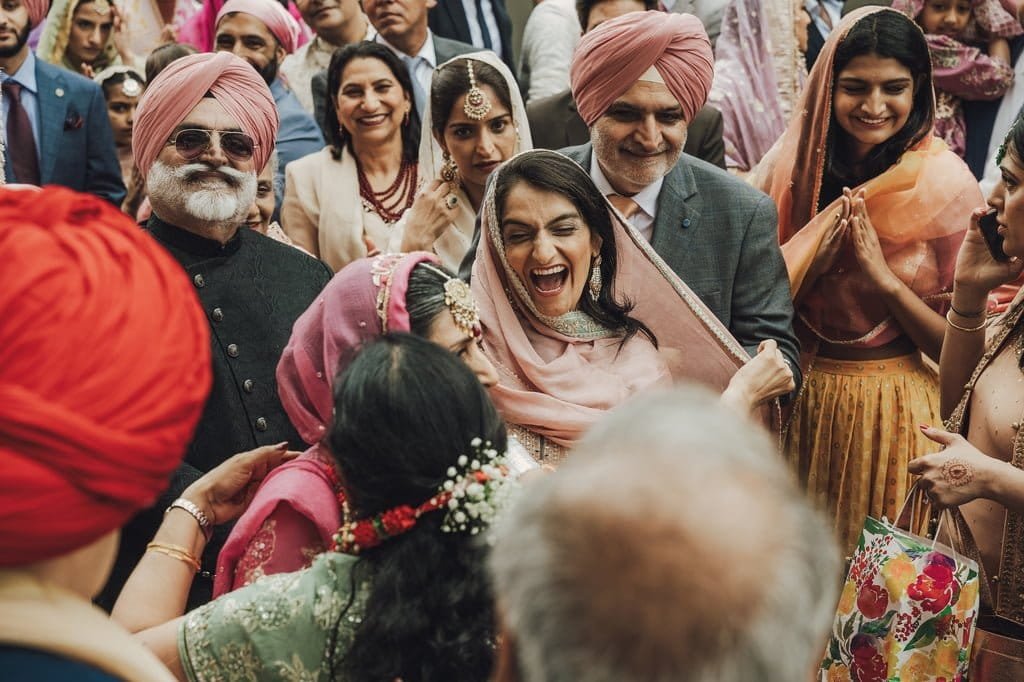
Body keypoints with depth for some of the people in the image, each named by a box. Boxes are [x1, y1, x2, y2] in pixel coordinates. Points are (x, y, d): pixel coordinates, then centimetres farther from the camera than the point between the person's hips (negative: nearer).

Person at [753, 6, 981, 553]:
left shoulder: (946, 184, -12)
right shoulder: (792, 163, -5)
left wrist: (886, 279, -23)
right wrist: (813, 252, -16)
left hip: (892, 412, -2)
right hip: (794, 403, 3)